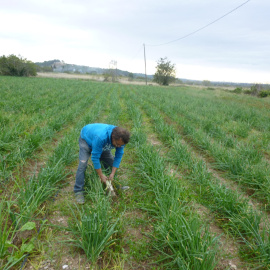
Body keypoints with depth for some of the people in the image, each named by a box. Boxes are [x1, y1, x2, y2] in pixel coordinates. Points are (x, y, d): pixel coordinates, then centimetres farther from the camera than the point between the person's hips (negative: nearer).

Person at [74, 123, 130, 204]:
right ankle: (78, 191, -12)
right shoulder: (100, 137, -47)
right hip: (86, 139, -5)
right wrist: (101, 175, -30)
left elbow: (118, 156, -17)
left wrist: (112, 173, -21)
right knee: (83, 164, -21)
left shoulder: (120, 139, -28)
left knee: (111, 161, -2)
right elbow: (95, 157, -37)